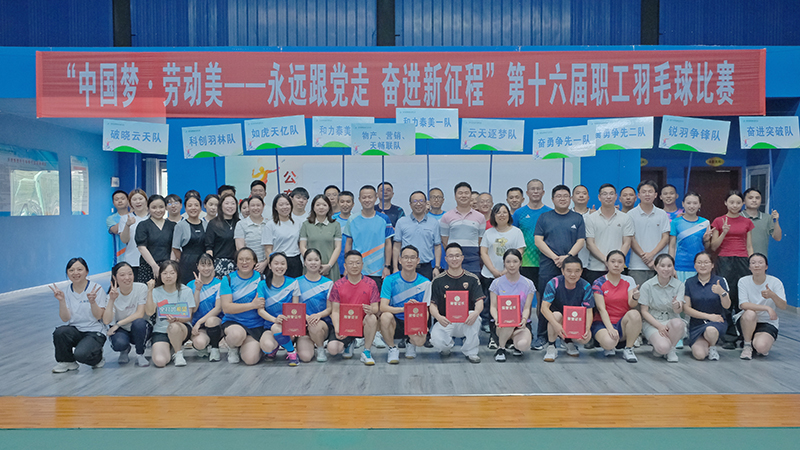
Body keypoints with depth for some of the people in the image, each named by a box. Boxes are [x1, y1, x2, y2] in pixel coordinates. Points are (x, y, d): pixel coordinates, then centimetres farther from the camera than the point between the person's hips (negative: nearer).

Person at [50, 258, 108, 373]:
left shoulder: (96, 289, -6)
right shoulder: (67, 292, 4)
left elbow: (98, 316, -11)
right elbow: (65, 319, -4)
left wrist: (92, 301, -28)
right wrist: (61, 301, -18)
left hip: (94, 332, -4)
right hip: (74, 331, 4)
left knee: (81, 354, -31)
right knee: (59, 332, -29)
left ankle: (97, 356, 7)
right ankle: (67, 362, -2)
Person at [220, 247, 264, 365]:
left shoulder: (261, 278, 3)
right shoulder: (228, 279, 0)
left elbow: (261, 304, 4)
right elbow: (226, 308, -10)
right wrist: (252, 305, -14)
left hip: (256, 326, 1)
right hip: (232, 322, -1)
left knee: (251, 359, -18)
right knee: (237, 334, -37)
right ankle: (232, 348, 2)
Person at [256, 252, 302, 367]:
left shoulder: (292, 283, 2)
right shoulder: (263, 284, 1)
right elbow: (260, 310, -6)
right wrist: (274, 319, -26)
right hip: (269, 323, 1)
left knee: (276, 328, -36)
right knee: (267, 346, -31)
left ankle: (292, 352, -8)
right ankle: (275, 347, 9)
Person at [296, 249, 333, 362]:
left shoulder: (328, 283, 5)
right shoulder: (298, 282, 5)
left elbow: (330, 308, 1)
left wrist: (318, 315, -21)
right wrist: (306, 317, -19)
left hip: (324, 322, -1)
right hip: (304, 323, 1)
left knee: (315, 327, -38)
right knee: (305, 357, -21)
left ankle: (321, 349, -4)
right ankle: (309, 343, 17)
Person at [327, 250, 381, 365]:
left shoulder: (370, 284, -1)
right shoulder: (338, 285, 0)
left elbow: (375, 308, -4)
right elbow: (335, 311, -1)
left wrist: (371, 310, -31)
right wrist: (337, 329, -19)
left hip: (362, 323, 0)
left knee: (372, 318, -36)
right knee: (332, 349, -25)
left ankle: (367, 352, -12)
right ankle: (348, 344, 15)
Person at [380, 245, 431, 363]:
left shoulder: (425, 283, -3)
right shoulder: (390, 280, -8)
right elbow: (383, 307, -17)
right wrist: (404, 308, -34)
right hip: (395, 321, -1)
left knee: (420, 340, -31)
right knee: (386, 316, -35)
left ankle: (411, 344, 12)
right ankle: (393, 348, -5)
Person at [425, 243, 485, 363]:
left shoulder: (472, 279, 4)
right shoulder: (438, 280, 2)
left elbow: (479, 301, -5)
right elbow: (432, 305, -4)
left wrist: (476, 312, -29)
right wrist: (438, 317, -28)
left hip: (465, 322, 1)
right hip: (445, 322, -1)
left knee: (474, 317, -34)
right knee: (437, 341, -30)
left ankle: (471, 351, -8)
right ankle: (447, 346, 11)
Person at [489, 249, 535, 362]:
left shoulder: (528, 284, 4)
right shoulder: (497, 283, 3)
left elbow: (527, 308, -1)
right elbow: (493, 306, -1)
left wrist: (524, 319, -24)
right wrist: (496, 318, -24)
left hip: (521, 323, 1)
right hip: (501, 325, -1)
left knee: (523, 344, -31)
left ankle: (516, 345, 10)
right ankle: (500, 348, -8)